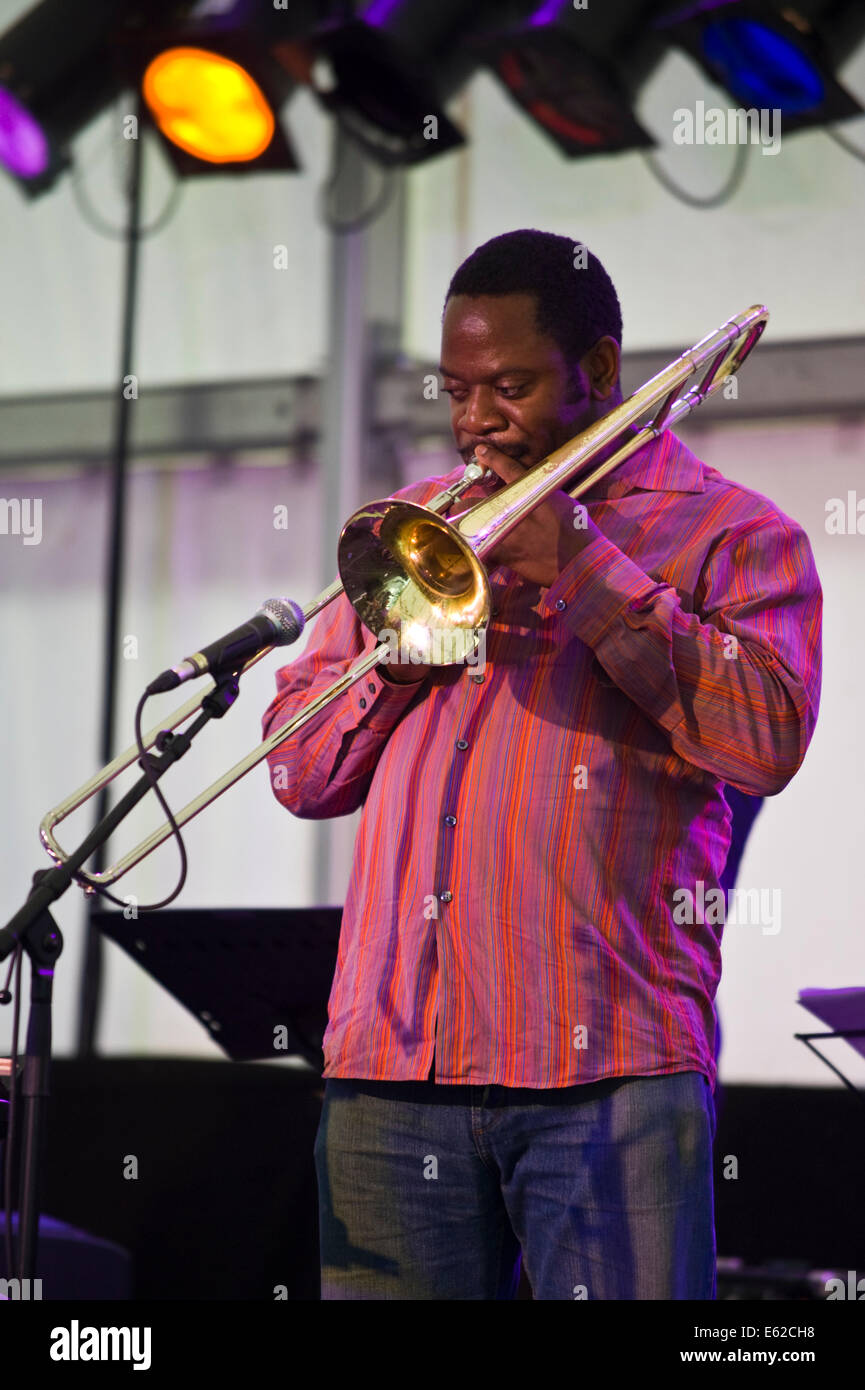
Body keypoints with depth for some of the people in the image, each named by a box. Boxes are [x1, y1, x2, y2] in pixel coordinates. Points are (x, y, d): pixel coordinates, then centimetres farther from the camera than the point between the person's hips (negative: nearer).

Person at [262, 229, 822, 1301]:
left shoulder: (727, 530, 7)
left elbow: (766, 738, -11)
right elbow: (299, 772, 18)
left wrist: (583, 564, -8)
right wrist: (406, 647, -1)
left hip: (606, 1063, -4)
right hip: (395, 1054, 4)